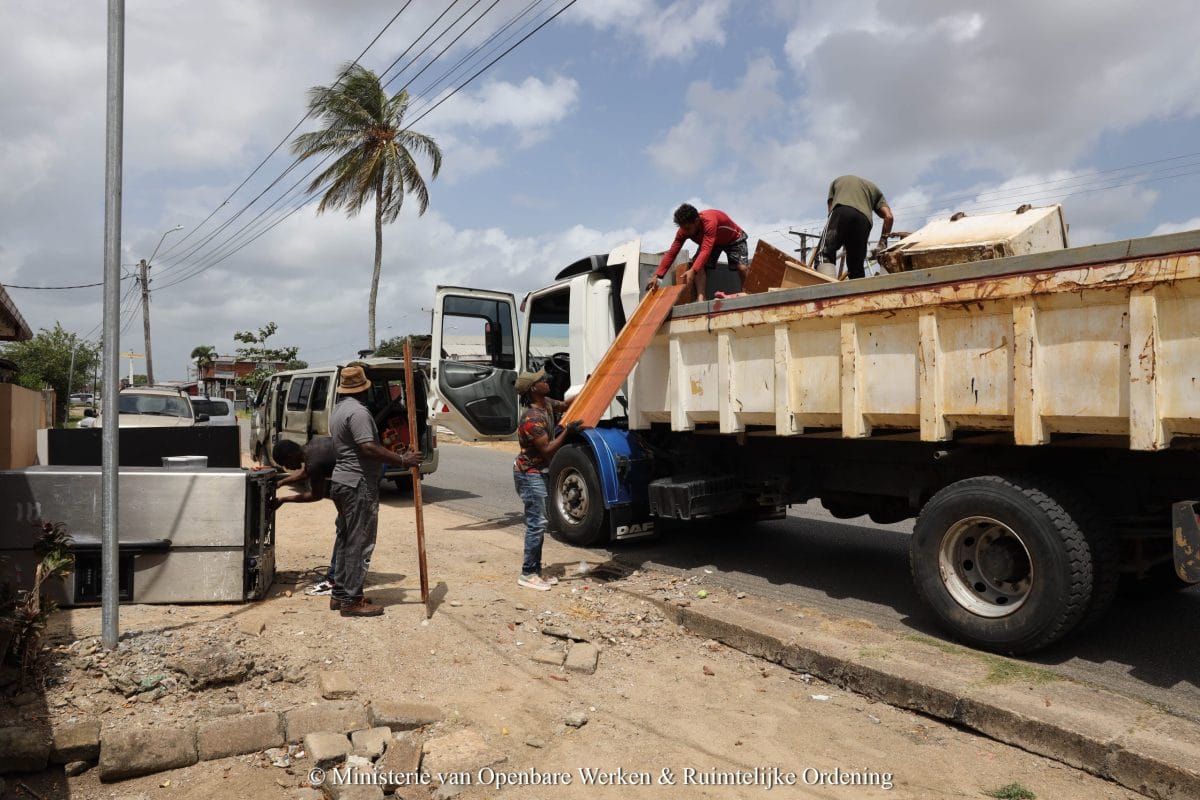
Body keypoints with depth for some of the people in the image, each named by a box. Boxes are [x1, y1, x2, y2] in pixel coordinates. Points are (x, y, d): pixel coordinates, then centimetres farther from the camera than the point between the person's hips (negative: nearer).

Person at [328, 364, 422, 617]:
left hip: (342, 481, 10)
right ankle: (352, 600, 0)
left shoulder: (339, 409, 14)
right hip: (358, 484, -10)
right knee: (359, 542, -5)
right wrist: (402, 460, -22)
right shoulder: (357, 411, -17)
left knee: (346, 539, 16)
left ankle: (339, 594, 23)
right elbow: (368, 448, -26)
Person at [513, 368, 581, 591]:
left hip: (539, 472, 10)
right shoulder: (532, 419, -26)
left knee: (538, 523, 13)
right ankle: (527, 574, 1)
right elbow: (547, 450, -25)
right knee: (536, 524, -8)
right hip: (530, 474, -10)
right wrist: (567, 431, -25)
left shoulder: (546, 404, 2)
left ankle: (535, 570, 21)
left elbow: (565, 405, 21)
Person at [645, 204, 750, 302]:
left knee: (742, 267, -22)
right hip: (711, 241, 5)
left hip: (734, 238, -4)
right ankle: (700, 299, -27)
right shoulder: (684, 230, -26)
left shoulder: (709, 221, -45)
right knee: (700, 265, -21)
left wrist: (692, 271, -68)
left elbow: (706, 250, -54)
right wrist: (656, 276, -31)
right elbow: (671, 253, -23)